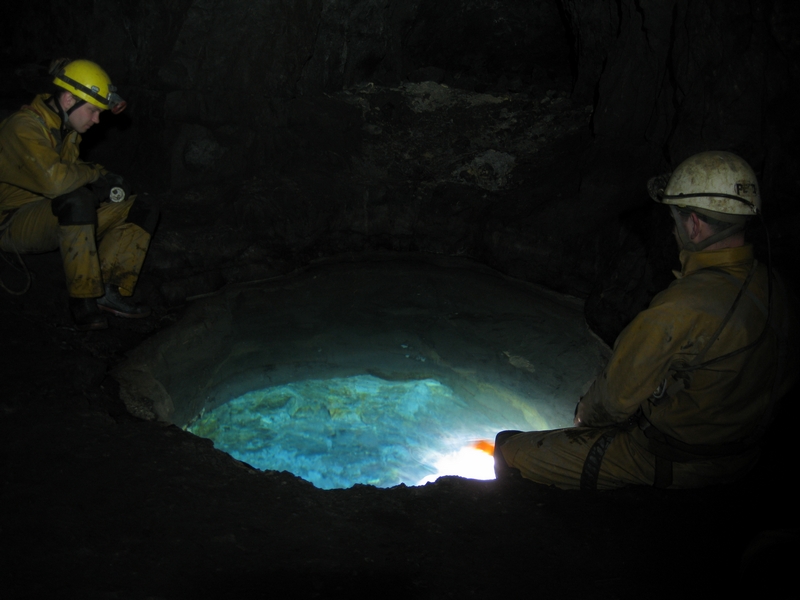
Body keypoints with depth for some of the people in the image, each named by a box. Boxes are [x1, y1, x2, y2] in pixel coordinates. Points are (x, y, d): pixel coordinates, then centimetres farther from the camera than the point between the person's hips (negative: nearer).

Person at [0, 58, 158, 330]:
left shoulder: (66, 127, 8)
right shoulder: (24, 126, -20)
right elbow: (55, 179, -35)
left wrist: (103, 181, -4)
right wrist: (95, 174, -16)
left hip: (62, 220, 9)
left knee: (141, 213, -1)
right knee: (76, 200, -40)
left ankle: (110, 290, -15)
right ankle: (84, 301, -32)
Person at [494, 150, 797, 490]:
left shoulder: (682, 309, -32)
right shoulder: (771, 287, -5)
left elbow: (618, 396, -22)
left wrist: (585, 414, 2)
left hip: (670, 461, -9)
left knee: (512, 452, -2)